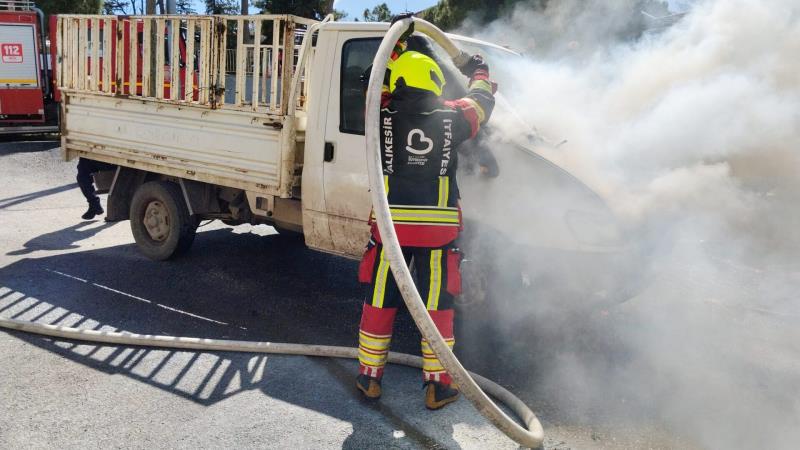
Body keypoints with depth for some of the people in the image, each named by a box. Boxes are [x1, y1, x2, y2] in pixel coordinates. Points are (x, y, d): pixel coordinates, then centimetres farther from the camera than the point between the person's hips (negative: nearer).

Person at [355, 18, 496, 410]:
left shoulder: (384, 115, 0)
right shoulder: (452, 118, 0)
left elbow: (379, 83, 21)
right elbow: (482, 101, 21)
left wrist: (396, 44, 31)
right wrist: (479, 72, 41)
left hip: (391, 226, 1)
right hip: (439, 229, 0)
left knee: (379, 303, 12)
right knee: (437, 307, 9)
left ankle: (369, 378, 23)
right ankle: (438, 386, 18)